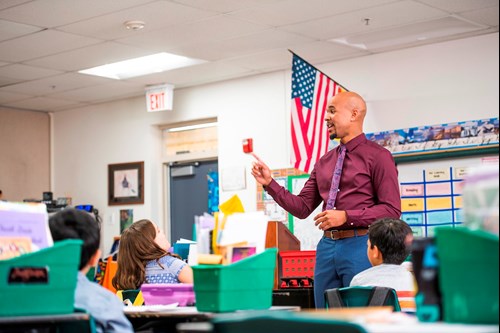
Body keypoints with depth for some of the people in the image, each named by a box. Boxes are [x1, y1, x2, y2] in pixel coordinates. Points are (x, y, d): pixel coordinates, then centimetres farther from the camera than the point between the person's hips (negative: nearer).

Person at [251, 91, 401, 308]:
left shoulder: (378, 156, -4)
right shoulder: (324, 162, 15)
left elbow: (391, 210, -10)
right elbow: (302, 208, 13)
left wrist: (346, 216, -18)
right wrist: (269, 183, 3)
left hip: (359, 247, -6)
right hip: (327, 247, 6)